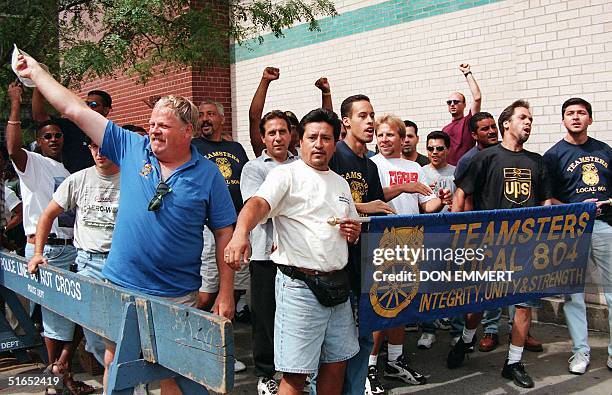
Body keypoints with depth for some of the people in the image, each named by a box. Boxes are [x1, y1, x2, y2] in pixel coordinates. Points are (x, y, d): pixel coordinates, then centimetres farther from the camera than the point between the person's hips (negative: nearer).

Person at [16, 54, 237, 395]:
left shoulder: (207, 174, -4)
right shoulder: (132, 148, 0)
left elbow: (225, 233, -2)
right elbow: (76, 110, 2)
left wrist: (226, 292, -6)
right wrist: (36, 71, 4)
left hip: (177, 295, -2)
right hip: (120, 286, 2)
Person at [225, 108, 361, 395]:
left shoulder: (340, 183, 17)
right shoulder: (286, 175, -5)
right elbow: (259, 203, -24)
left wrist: (354, 232, 4)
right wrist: (241, 232, -46)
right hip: (299, 286, -7)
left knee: (336, 365, 14)